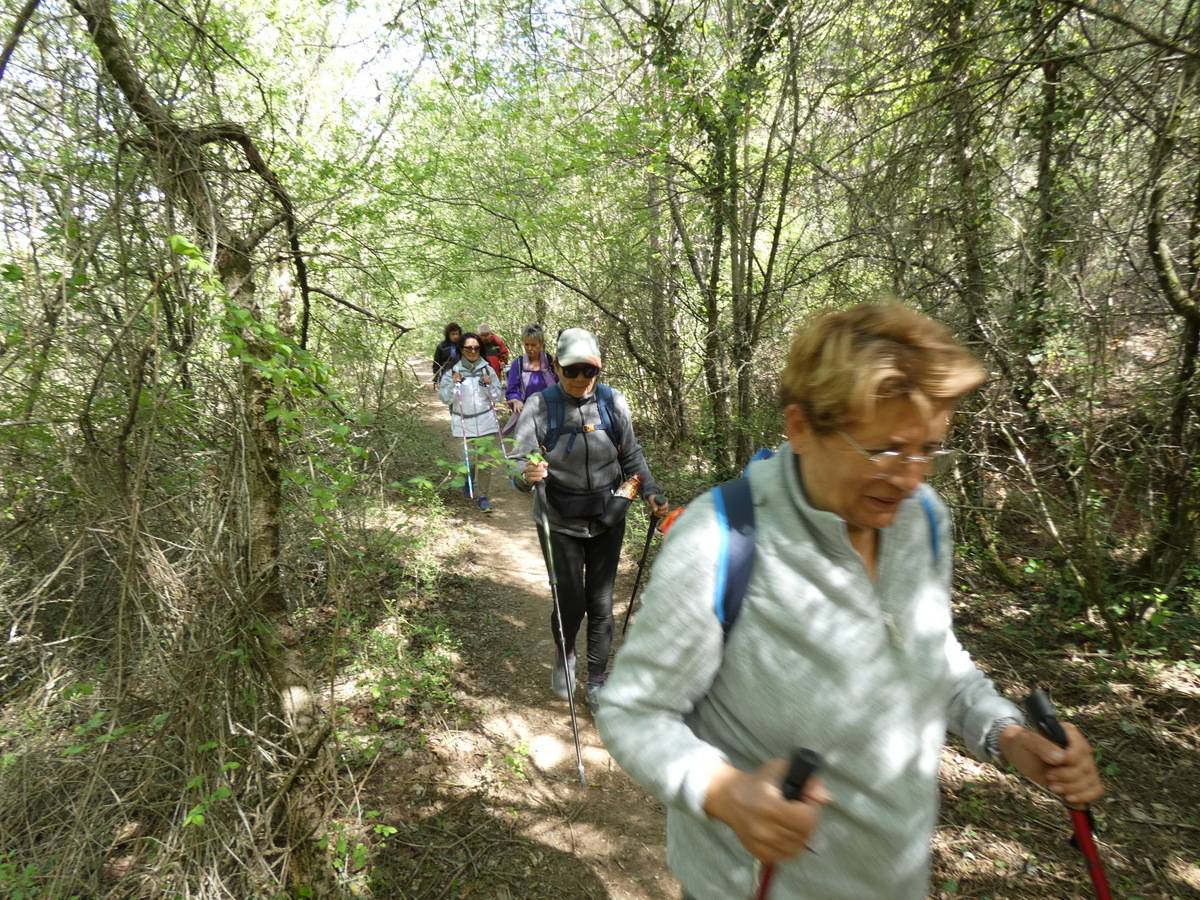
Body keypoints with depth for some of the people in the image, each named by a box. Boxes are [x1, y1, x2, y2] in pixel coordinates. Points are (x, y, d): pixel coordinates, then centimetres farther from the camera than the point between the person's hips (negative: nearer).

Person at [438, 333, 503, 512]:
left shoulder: (487, 369, 3)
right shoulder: (453, 371, -1)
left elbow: (497, 398, 6)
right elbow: (445, 398, -1)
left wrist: (488, 385, -11)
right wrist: (454, 384, -15)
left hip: (486, 422, 1)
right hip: (464, 424, -1)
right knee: (469, 460, 5)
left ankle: (482, 496, 14)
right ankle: (468, 481, 40)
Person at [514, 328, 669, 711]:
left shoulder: (613, 402, -6)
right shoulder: (540, 405, -13)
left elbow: (632, 455, 4)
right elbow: (518, 465, -15)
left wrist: (651, 492, -9)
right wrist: (527, 474, -38)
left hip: (608, 520, 2)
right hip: (562, 523, -2)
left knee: (601, 603, 9)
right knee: (571, 602, 4)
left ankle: (597, 681, 30)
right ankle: (564, 654, 39)